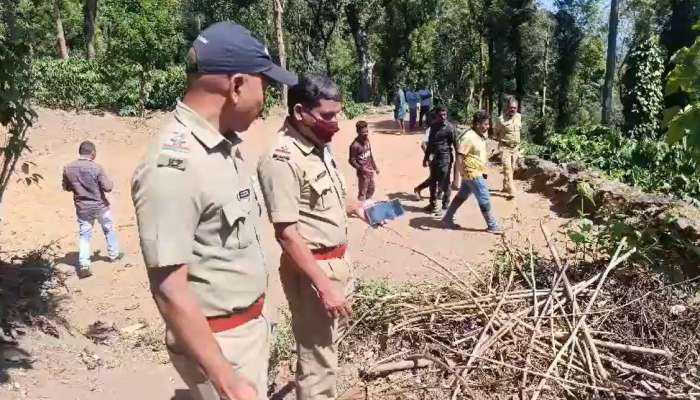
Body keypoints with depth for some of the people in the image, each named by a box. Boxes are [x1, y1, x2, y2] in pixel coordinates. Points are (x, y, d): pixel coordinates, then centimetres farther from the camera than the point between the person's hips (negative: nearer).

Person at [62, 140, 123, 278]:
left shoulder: (68, 168, -7)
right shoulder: (96, 167, -19)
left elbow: (66, 187, 6)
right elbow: (108, 187, -17)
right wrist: (110, 181, 4)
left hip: (82, 208, 3)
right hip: (100, 206, -2)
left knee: (84, 235, 10)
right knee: (109, 229, 20)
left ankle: (83, 265, 1)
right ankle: (114, 255, 34)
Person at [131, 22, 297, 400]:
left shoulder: (227, 144, 1)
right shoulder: (172, 166, -27)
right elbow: (169, 291, -26)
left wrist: (256, 317, 18)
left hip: (252, 324, 8)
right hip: (217, 340, -8)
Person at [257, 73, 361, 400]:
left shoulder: (320, 146, 6)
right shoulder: (282, 159, -22)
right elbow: (287, 233, -24)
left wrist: (353, 208, 5)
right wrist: (324, 286, -25)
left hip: (337, 260, 9)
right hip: (312, 269, -9)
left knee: (329, 343, 24)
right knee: (317, 356, 4)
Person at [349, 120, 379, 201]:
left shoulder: (367, 140, 2)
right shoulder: (355, 145, -23)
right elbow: (352, 161, -19)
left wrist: (375, 167, 17)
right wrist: (363, 169, -26)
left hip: (370, 171, 8)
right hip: (362, 173, -8)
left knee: (371, 189, 21)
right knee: (362, 192, 3)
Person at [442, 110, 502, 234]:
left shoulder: (480, 136, 9)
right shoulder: (469, 137, -20)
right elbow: (459, 156, -23)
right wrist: (463, 173, -24)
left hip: (478, 173, 10)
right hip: (473, 174, -10)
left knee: (461, 196, 17)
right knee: (485, 200, -1)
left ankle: (447, 219, 27)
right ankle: (492, 226, 11)